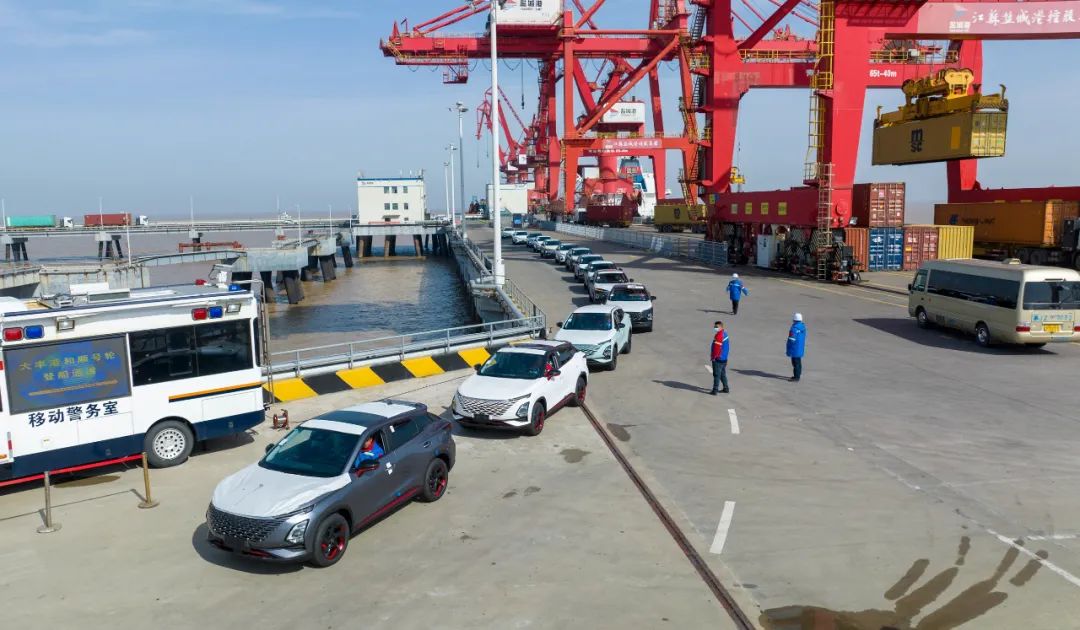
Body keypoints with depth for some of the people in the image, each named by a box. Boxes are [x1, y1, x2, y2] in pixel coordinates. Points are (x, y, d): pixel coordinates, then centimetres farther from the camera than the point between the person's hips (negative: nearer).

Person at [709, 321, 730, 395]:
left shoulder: (718, 335, -20)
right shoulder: (725, 333, 11)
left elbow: (716, 347, -21)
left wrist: (713, 356, -11)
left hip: (718, 359, -10)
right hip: (724, 358, 10)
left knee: (716, 375, -4)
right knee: (723, 374, 18)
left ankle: (715, 390, -1)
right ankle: (726, 388, 24)